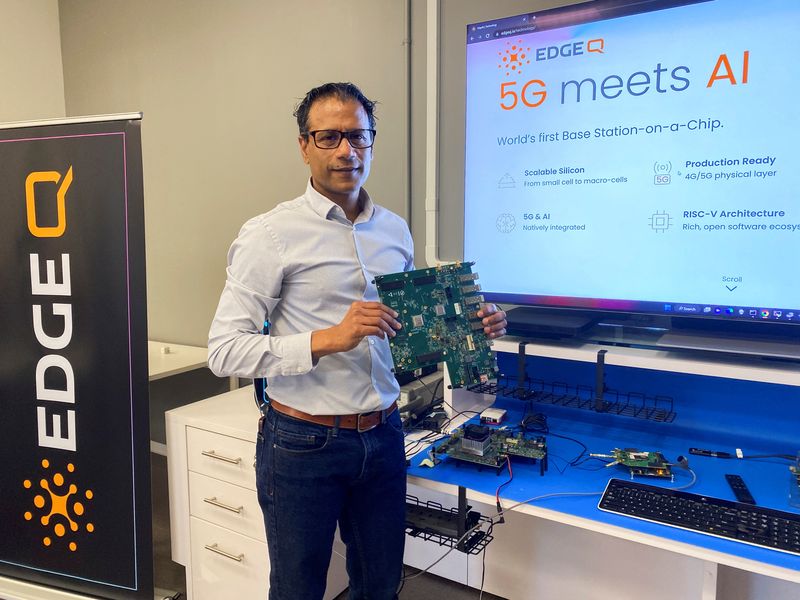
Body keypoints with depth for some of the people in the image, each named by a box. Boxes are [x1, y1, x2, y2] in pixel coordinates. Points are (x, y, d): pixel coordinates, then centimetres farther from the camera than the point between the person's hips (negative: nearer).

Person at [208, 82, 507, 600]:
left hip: (383, 436, 5)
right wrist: (329, 339, -26)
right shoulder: (272, 235, -11)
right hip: (304, 442, -4)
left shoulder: (396, 230, 7)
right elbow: (225, 350, -16)